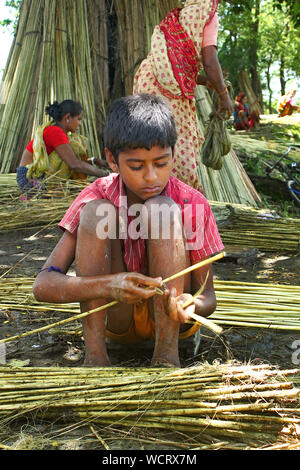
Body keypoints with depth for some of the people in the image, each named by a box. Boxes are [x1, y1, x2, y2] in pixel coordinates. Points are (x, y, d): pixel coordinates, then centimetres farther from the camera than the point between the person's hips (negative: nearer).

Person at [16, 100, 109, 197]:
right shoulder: (55, 132, -19)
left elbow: (70, 159, 17)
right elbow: (75, 164, -25)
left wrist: (93, 161, 5)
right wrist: (102, 173, -16)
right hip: (31, 180, -10)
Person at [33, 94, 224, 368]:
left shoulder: (193, 204, -13)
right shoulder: (97, 198, -13)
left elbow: (208, 298, -9)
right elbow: (43, 284, -21)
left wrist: (191, 304, -36)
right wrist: (107, 285, -41)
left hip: (169, 317, 0)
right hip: (116, 317, 1)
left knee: (163, 210, -25)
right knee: (97, 210, -24)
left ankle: (167, 354, -25)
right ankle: (94, 354, -24)